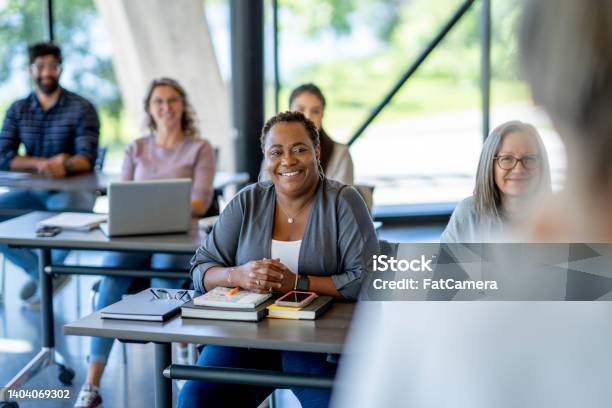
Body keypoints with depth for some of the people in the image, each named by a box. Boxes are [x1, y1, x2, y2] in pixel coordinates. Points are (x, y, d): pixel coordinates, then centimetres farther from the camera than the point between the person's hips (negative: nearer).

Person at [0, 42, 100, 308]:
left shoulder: (82, 109, -6)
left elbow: (86, 159, -16)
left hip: (72, 190, -4)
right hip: (32, 191, 5)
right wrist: (43, 163, -20)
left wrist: (64, 166, -40)